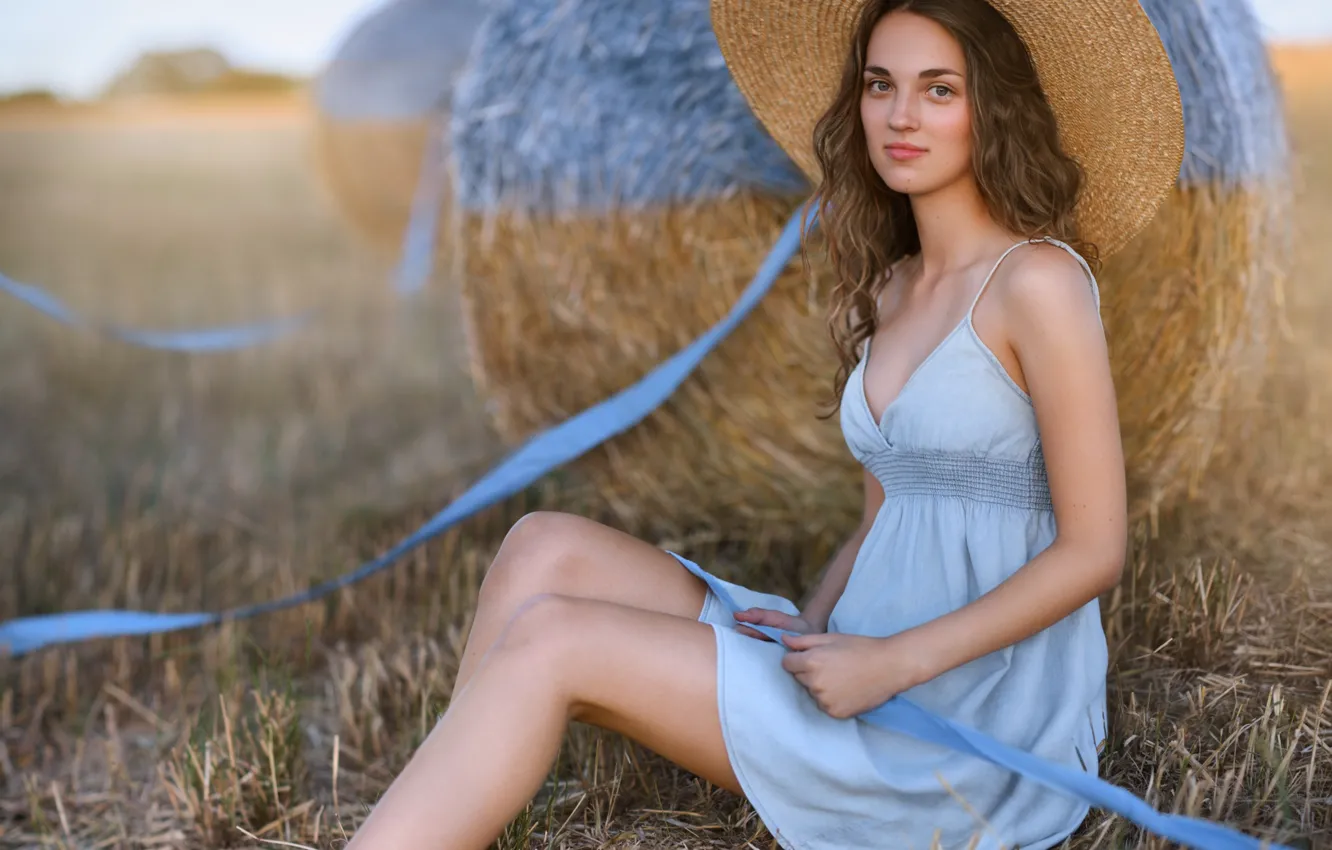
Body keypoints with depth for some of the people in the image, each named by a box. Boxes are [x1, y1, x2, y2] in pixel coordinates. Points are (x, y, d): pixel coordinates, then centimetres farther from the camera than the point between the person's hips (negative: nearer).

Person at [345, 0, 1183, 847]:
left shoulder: (1037, 279, -10)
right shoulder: (888, 288, 14)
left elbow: (1093, 549, -12)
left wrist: (891, 663, -16)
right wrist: (809, 630, -2)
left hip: (981, 711, -7)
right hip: (878, 678, 7)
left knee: (552, 641, -18)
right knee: (551, 549, -11)